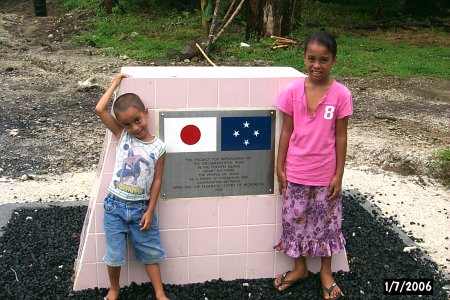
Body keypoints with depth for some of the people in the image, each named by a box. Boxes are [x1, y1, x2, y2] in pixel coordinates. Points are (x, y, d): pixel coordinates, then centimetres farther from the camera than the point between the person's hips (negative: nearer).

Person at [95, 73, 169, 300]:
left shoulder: (158, 147, -7)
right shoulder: (121, 135, -4)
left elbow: (157, 180, -3)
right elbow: (99, 110, -13)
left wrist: (150, 211, -6)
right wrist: (115, 83, -6)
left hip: (140, 208, 0)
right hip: (115, 205, 1)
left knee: (150, 252, 12)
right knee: (114, 255, 9)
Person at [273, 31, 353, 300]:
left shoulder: (341, 94, -11)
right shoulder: (292, 91, -8)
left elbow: (340, 137, -5)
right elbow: (286, 131, -1)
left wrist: (338, 175, -4)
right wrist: (280, 168, 1)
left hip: (325, 174, -1)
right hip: (296, 172, 1)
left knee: (326, 222, 14)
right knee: (294, 220, 14)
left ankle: (326, 272, 36)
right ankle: (300, 267, 37)